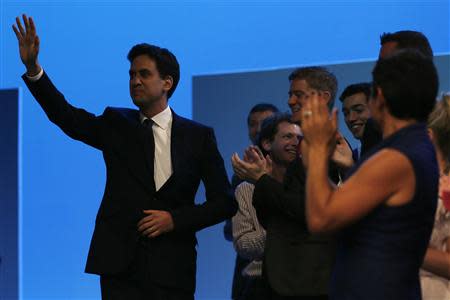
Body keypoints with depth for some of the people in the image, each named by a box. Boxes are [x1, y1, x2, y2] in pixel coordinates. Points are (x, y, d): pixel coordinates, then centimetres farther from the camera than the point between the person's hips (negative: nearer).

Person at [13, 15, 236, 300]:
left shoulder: (199, 136, 6)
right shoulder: (116, 125, 9)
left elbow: (225, 201, 6)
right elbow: (66, 116, -6)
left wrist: (175, 220, -8)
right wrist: (32, 68, -19)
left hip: (172, 267, 0)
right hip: (120, 264, 1)